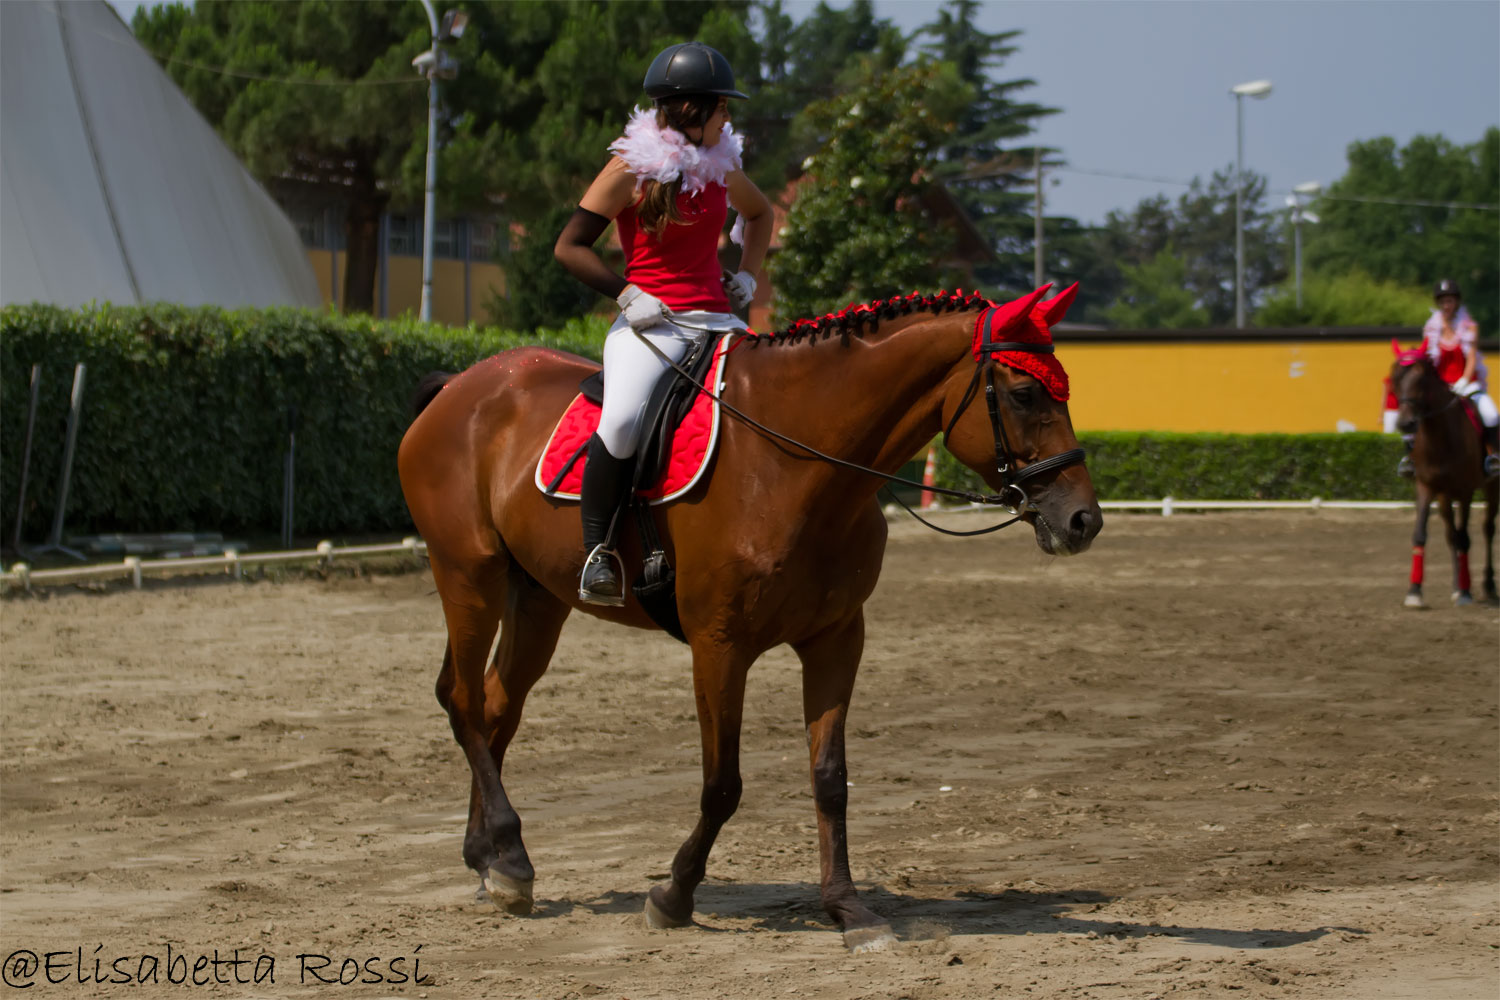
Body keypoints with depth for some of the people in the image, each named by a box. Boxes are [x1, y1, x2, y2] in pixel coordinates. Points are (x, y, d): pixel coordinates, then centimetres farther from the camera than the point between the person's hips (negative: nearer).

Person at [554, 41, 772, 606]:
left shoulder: (721, 164, 13)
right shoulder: (633, 167, -4)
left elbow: (759, 212, 35)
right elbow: (569, 246, -3)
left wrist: (748, 274, 19)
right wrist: (626, 294, -13)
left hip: (717, 320, 6)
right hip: (653, 322, -6)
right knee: (623, 420, -32)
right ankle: (596, 555, -18)